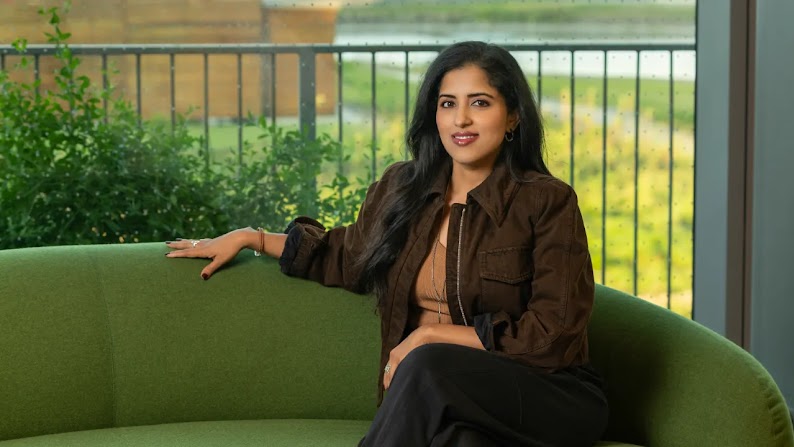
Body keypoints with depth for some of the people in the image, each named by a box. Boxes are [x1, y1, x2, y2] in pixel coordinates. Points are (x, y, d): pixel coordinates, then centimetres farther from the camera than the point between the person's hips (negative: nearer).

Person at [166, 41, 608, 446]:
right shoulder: (402, 189, 10)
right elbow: (351, 258, 30)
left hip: (553, 399, -3)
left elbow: (553, 335, -8)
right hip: (451, 407, 3)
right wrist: (251, 238, 27)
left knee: (427, 366, -34)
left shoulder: (548, 203, -6)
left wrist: (431, 335, -10)